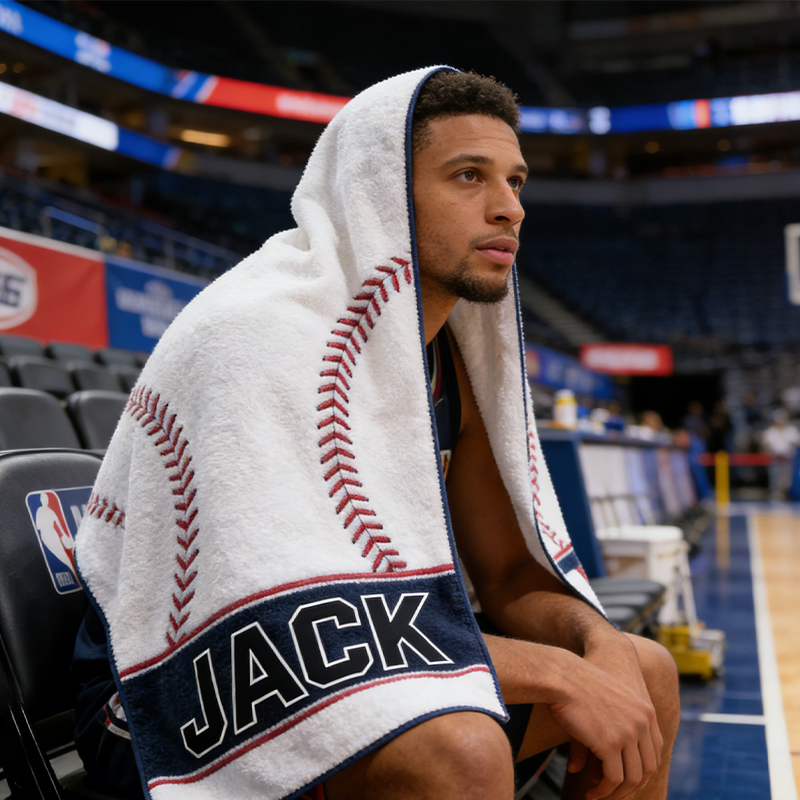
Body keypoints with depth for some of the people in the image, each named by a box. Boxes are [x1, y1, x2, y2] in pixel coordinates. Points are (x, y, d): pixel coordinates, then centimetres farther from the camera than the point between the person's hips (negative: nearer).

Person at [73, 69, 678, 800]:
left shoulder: (452, 360, 2)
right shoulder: (258, 332, -24)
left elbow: (512, 574, 5)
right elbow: (285, 627, -31)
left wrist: (599, 643, -17)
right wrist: (556, 671, -26)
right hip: (191, 706, -7)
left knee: (646, 675, 5)